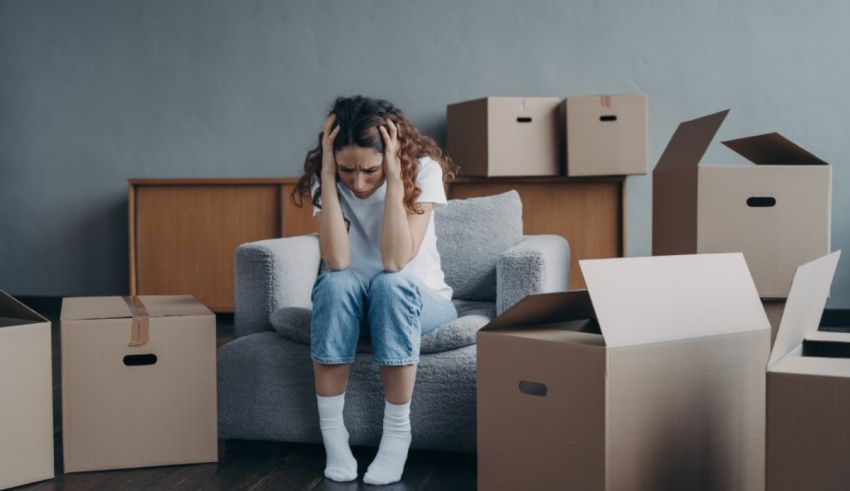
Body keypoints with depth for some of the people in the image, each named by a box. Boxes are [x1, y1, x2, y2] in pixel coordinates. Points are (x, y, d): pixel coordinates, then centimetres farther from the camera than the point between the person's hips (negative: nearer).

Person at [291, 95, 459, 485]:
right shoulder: (326, 176, -13)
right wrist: (329, 176, -30)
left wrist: (394, 178, -33)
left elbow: (395, 262, -29)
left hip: (419, 301, -1)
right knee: (338, 283, -33)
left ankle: (397, 433, -25)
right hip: (352, 306, 2)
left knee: (390, 284, -35)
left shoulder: (422, 169, -19)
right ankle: (333, 435, -25)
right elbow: (336, 262, -28)